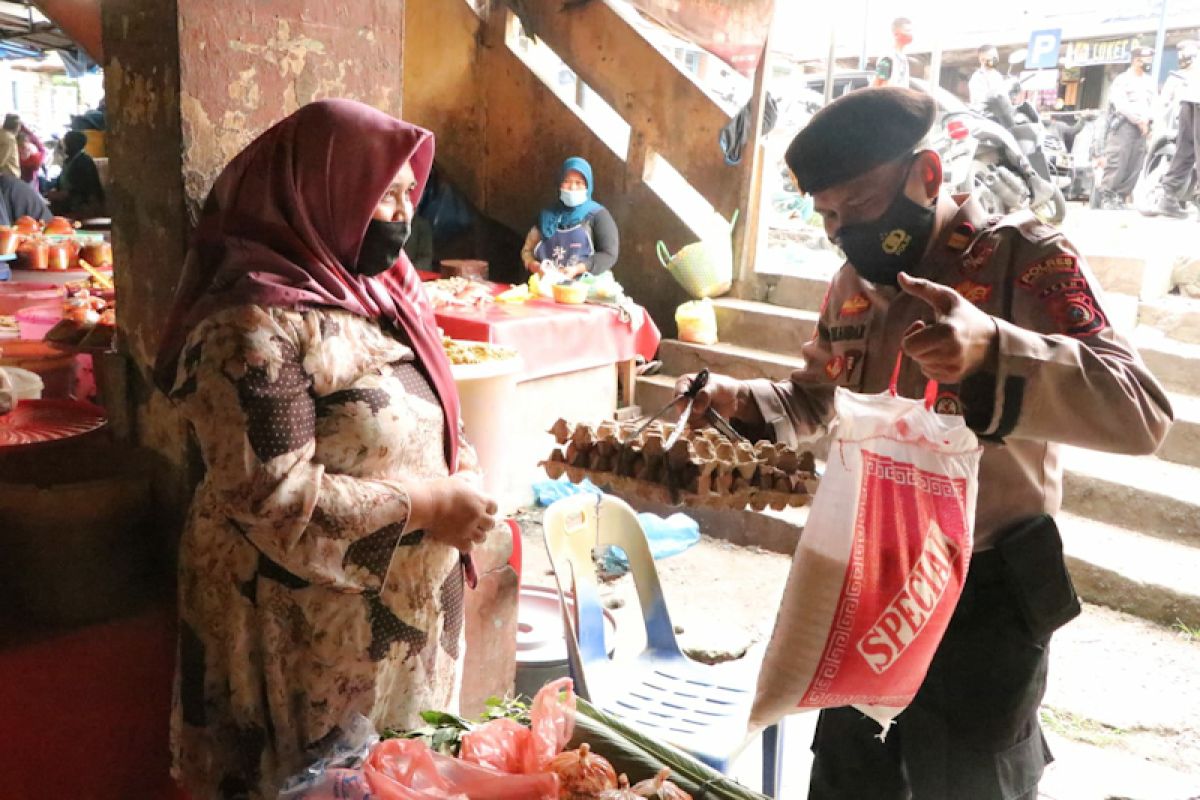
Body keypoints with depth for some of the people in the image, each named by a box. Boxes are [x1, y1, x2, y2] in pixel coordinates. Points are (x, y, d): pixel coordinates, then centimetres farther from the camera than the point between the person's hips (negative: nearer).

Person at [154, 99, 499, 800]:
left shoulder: (374, 286, 4)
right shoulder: (258, 326, -23)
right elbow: (275, 500, -27)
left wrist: (461, 471, -3)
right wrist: (428, 506, -21)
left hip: (402, 609, 8)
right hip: (311, 628, -8)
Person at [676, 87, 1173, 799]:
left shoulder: (1025, 260, -17)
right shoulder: (853, 285, 3)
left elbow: (1141, 411, -30)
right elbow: (817, 400, 16)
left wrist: (991, 352, -47)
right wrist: (740, 400, -4)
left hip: (985, 594, -6)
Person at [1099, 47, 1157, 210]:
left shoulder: (1151, 82, 23)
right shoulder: (1122, 79, 5)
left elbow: (1154, 103, 14)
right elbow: (1121, 104, -7)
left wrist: (1146, 121, -5)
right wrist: (1138, 120, -12)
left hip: (1142, 127, 6)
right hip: (1124, 125, -5)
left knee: (1134, 167, -2)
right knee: (1116, 163, -15)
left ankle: (1119, 198, 0)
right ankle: (1106, 197, -17)